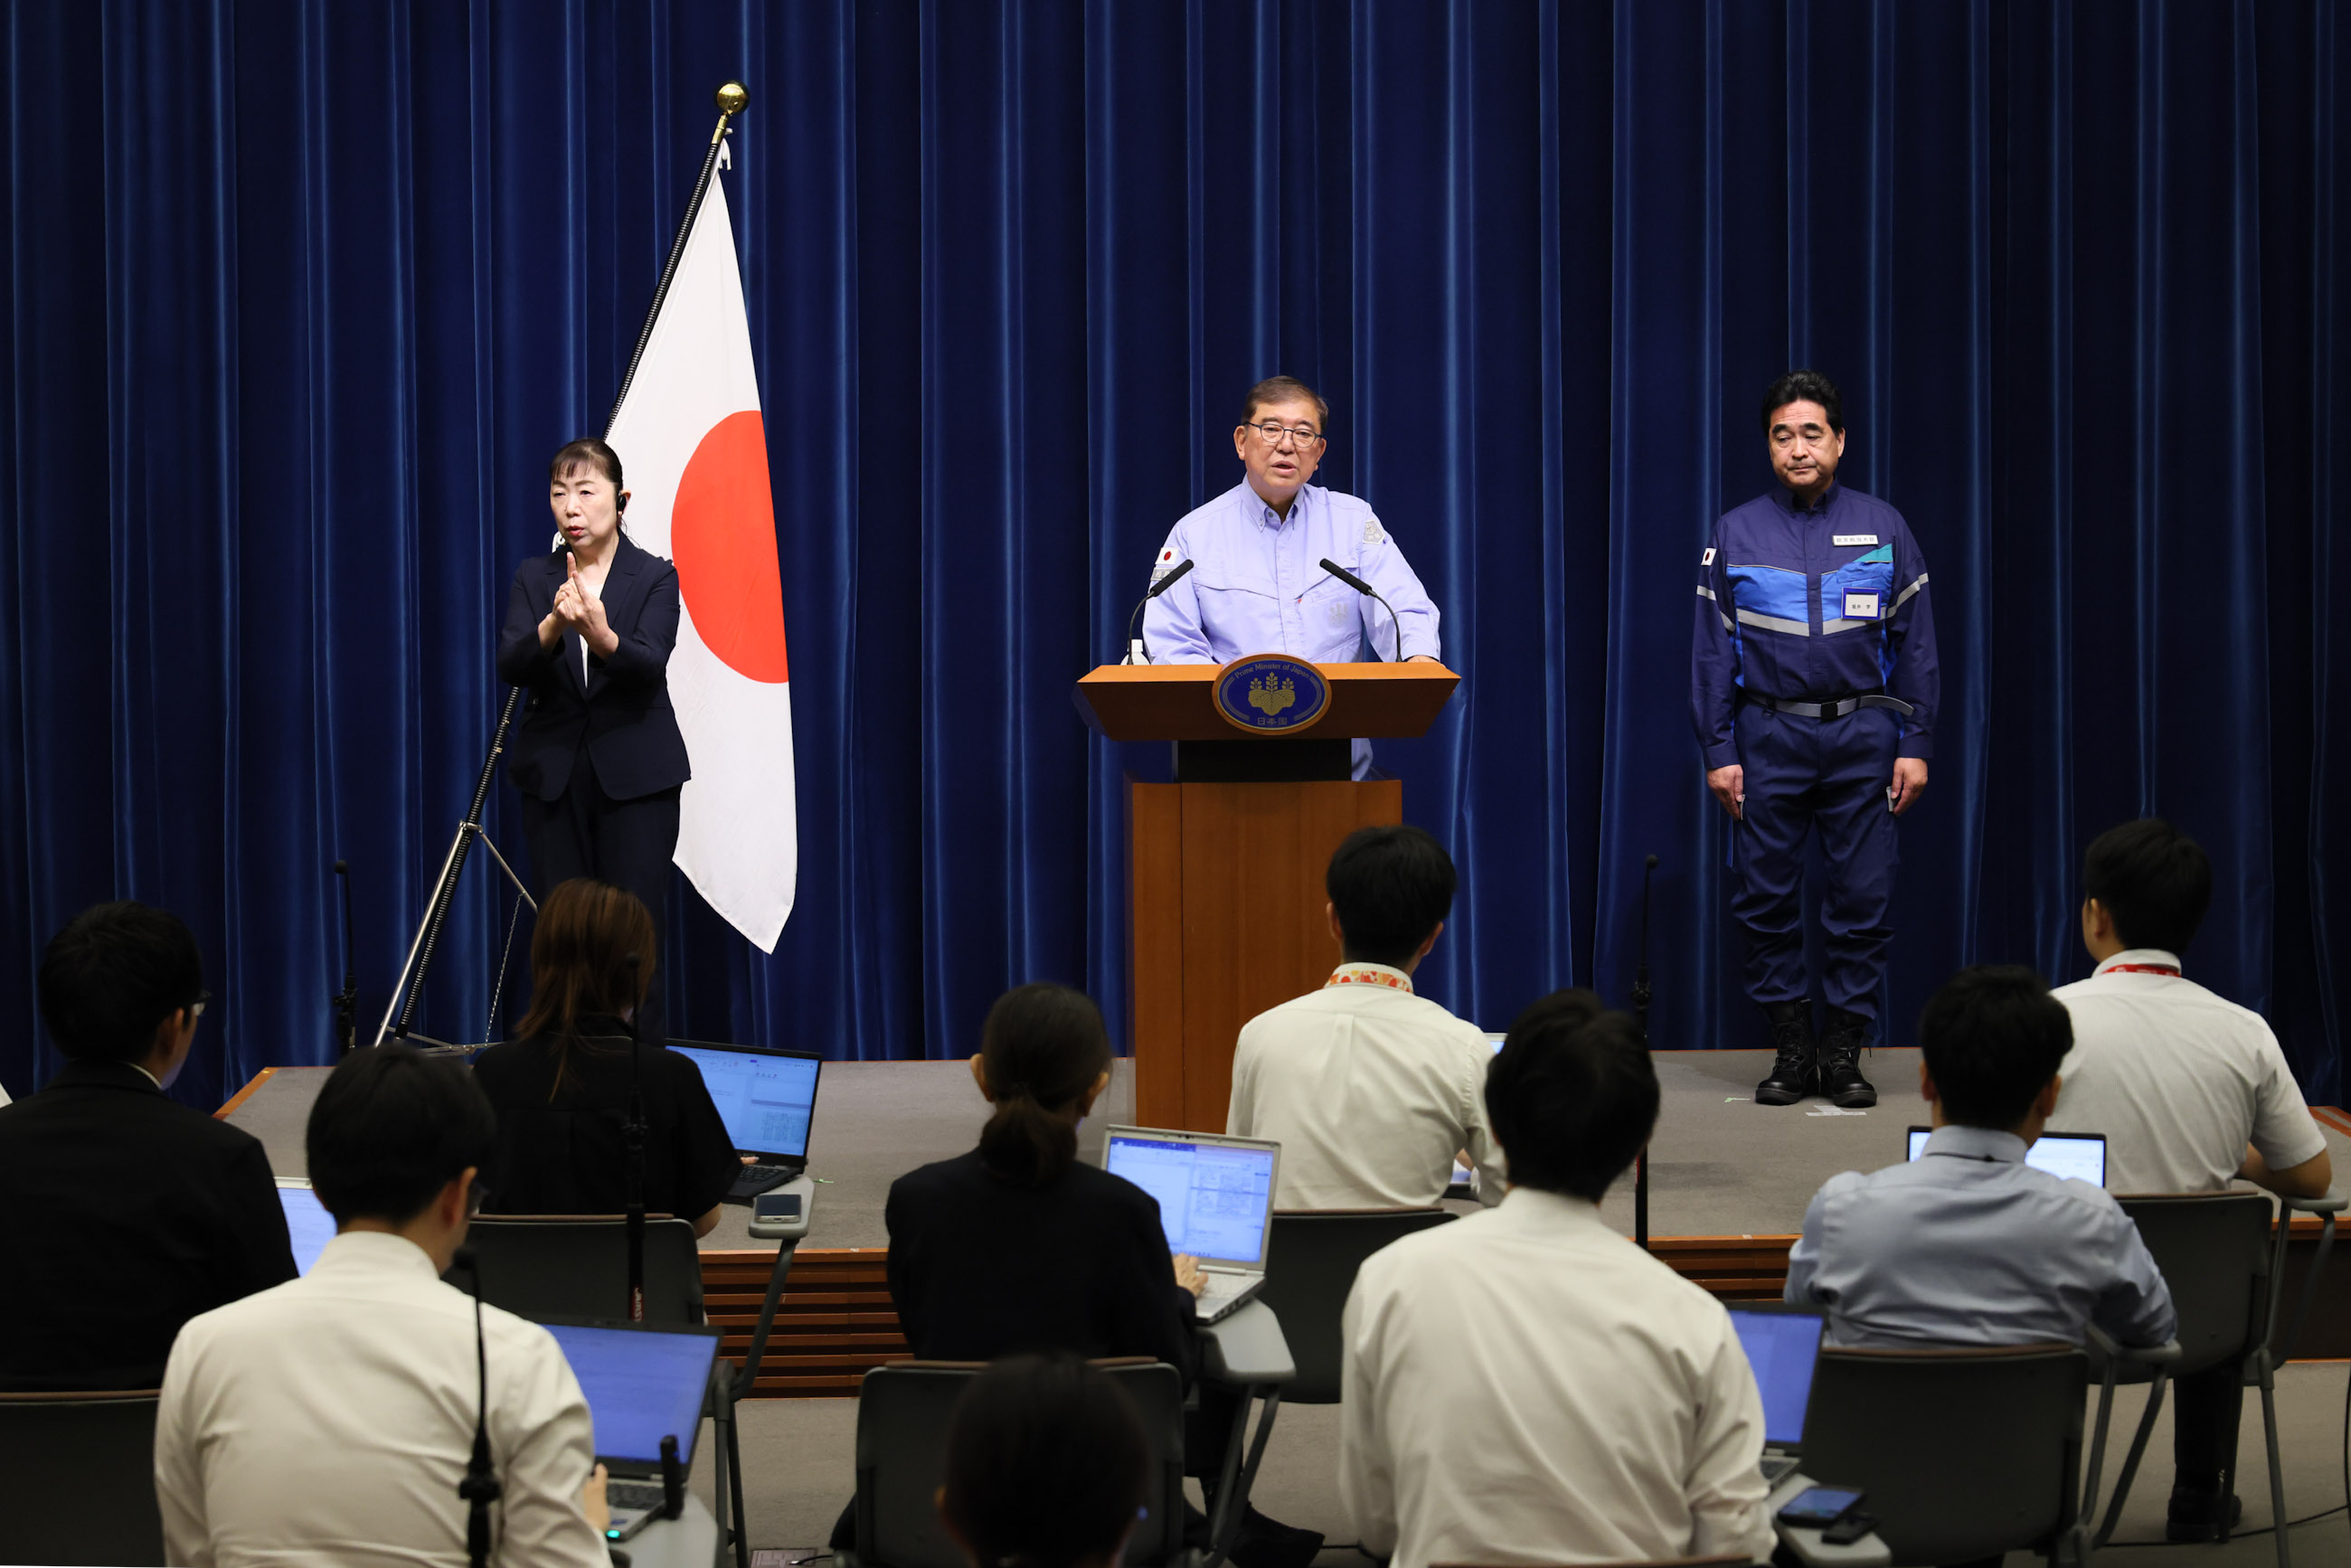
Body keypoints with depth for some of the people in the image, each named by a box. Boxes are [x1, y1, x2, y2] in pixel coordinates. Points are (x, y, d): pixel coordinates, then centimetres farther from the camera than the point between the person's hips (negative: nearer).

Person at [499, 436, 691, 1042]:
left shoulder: (654, 577, 0)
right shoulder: (534, 578, 7)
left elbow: (649, 665, -15)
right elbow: (510, 666, -8)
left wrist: (599, 633, -36)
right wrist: (553, 625, -28)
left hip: (634, 775, -2)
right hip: (553, 771, 2)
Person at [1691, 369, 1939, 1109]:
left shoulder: (1882, 529, 6)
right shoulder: (1735, 534, 5)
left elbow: (1915, 645, 7)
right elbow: (1712, 651, 6)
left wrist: (1916, 745, 0)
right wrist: (1718, 753, -1)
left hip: (1863, 737, 0)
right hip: (1769, 736, 0)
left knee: (1863, 899, -1)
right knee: (1765, 899, 0)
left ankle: (1844, 1051, 7)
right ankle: (1791, 1051, 10)